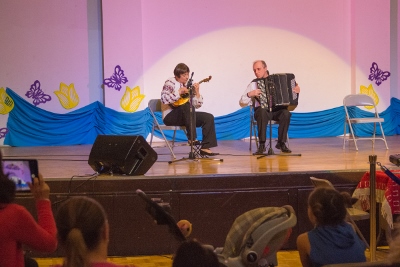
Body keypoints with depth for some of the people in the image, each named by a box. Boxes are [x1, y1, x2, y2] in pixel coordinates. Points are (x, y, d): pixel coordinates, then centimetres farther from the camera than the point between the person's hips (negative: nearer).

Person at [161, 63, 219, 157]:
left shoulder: (188, 86, 12)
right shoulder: (170, 83, -6)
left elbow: (197, 105, 9)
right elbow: (163, 99, -24)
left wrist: (197, 92, -6)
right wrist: (179, 92, -25)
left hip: (185, 116, 7)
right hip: (170, 116, -7)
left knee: (208, 117, -8)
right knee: (187, 105, -35)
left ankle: (205, 148, -13)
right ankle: (192, 138, -32)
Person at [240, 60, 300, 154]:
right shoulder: (254, 84, 5)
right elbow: (242, 103, 0)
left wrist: (296, 89, 1)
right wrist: (250, 94, -17)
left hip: (277, 110, 2)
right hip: (262, 110, -2)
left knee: (286, 113, -31)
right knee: (262, 112, -37)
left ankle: (281, 143, -15)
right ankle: (262, 145, -31)